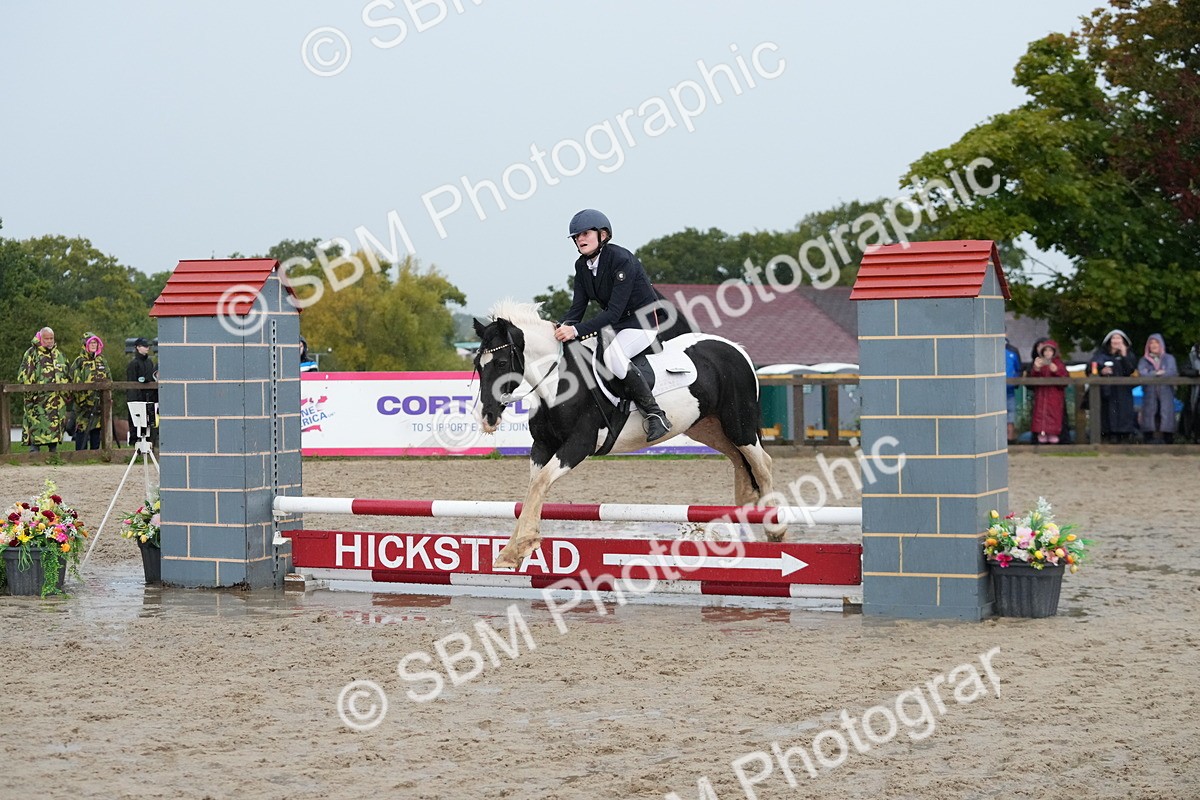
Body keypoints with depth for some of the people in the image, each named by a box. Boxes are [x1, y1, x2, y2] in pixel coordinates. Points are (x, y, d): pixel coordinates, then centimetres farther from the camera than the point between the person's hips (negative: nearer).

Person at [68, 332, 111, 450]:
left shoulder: (102, 361, 16)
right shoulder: (79, 361, -2)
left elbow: (109, 380, 22)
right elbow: (74, 381, -7)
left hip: (99, 403, 5)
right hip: (84, 403, -5)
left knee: (97, 429, 8)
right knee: (82, 429, -8)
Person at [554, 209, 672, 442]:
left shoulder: (621, 259, -23)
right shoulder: (582, 265, 1)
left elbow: (614, 311, -28)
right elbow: (578, 306, 0)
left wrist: (576, 330, -36)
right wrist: (564, 328, -21)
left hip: (644, 320, -9)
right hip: (615, 324, 9)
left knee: (612, 355, -34)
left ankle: (656, 415, -27)